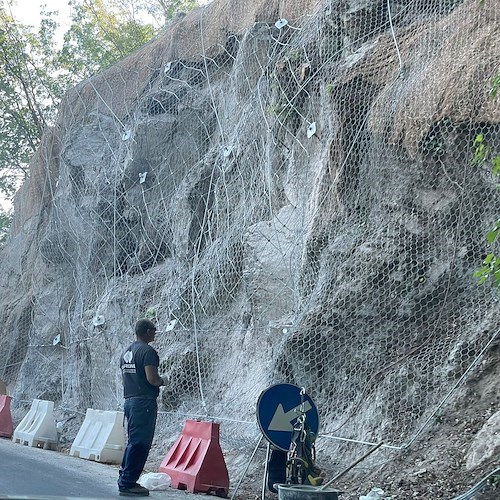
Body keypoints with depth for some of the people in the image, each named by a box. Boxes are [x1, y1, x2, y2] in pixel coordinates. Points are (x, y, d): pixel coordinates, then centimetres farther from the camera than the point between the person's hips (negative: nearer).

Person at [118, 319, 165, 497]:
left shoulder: (126, 352, 17)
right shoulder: (147, 351, -12)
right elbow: (152, 378, -21)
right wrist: (162, 382, -1)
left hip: (129, 400, 9)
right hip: (144, 402, -9)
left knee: (134, 442, 16)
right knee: (140, 444, -5)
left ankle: (125, 480, 20)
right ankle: (127, 484, -3)